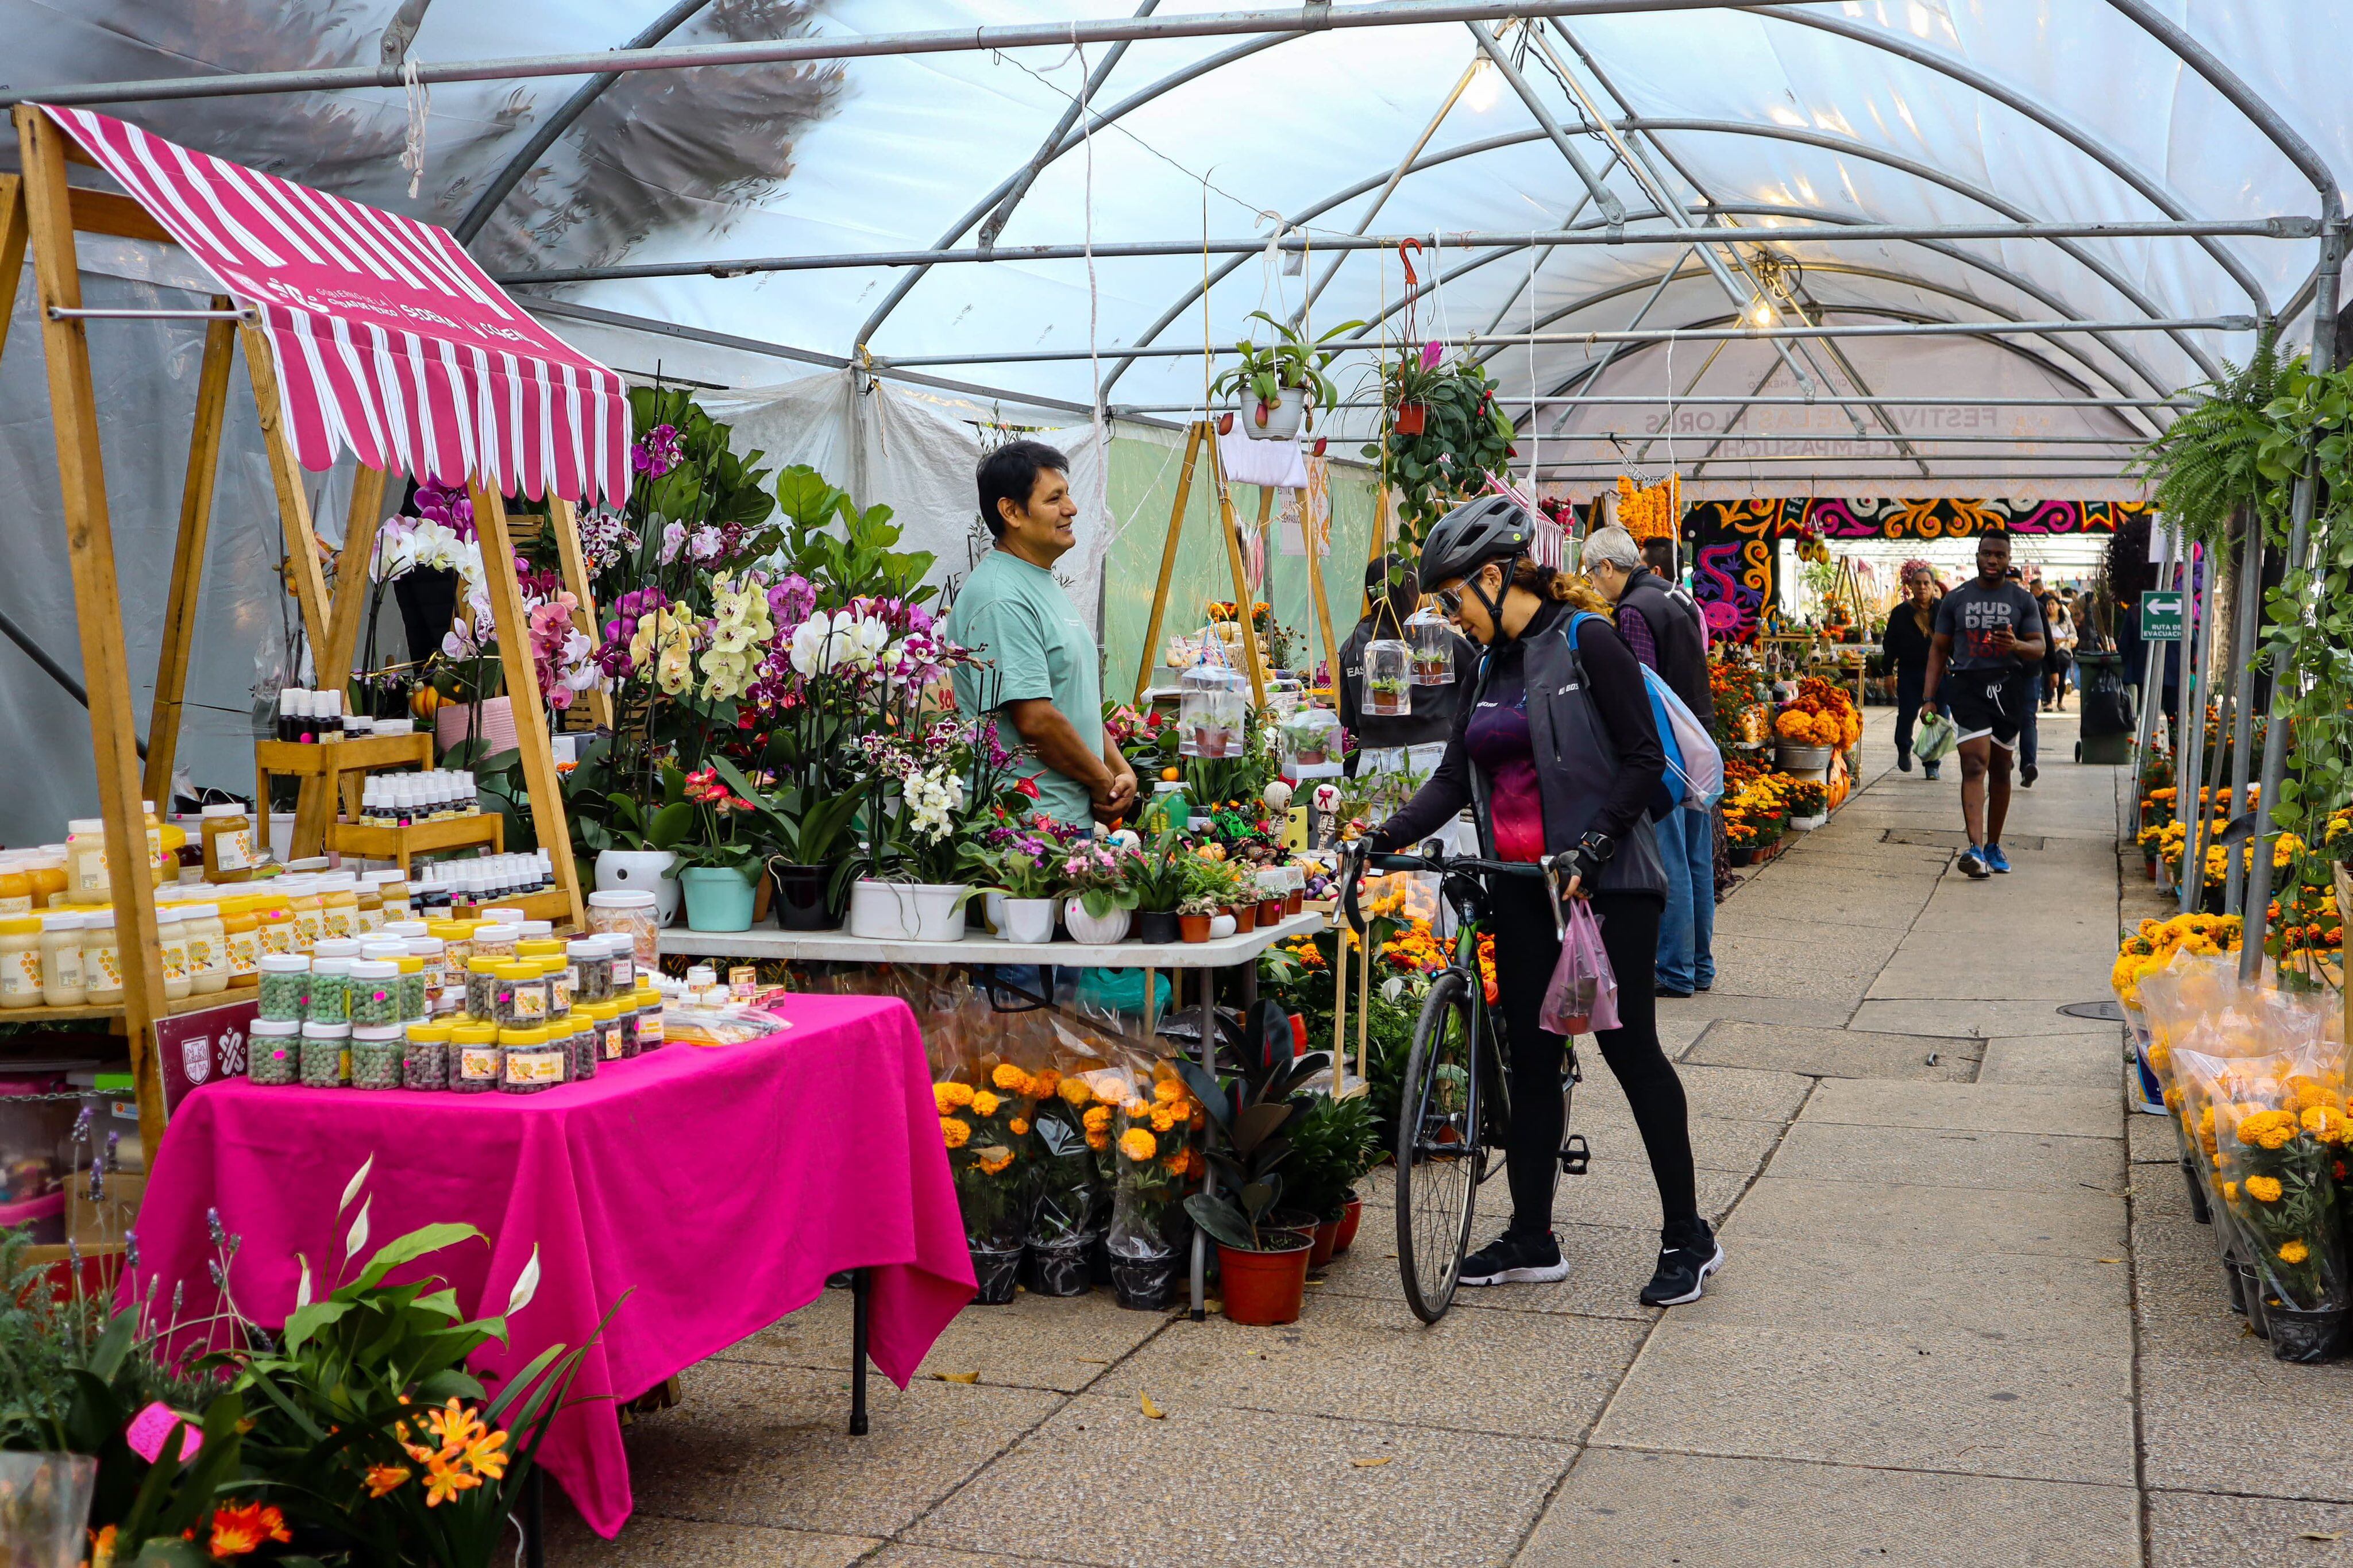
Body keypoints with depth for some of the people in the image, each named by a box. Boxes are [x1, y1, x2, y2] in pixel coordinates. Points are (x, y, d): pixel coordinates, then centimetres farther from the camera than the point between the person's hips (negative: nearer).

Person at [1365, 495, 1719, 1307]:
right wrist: (1383, 838, -1)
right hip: (1521, 887, 7)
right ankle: (1531, 1239, 17)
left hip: (1603, 882, -7)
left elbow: (1644, 759, -11)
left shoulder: (1585, 640, -8)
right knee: (1529, 1055, 8)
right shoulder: (1492, 666, 14)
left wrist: (1592, 847, -19)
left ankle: (1688, 1238, 9)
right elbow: (1454, 778, 11)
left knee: (1628, 1046, -3)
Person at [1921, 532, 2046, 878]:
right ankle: (1976, 849, -25)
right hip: (1967, 687, -2)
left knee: (2000, 770, 10)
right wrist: (1929, 697, 4)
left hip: (2008, 689, 2)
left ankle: (1994, 846, 23)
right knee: (1974, 765, -15)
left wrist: (2017, 645, -19)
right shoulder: (1956, 599, 9)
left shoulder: (2023, 600, 8)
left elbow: (2039, 648, 5)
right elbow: (1939, 649, 12)